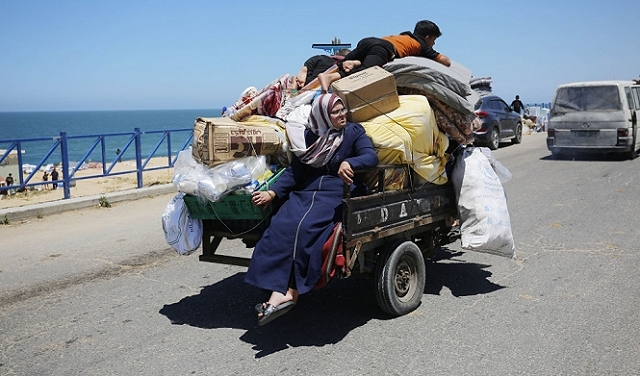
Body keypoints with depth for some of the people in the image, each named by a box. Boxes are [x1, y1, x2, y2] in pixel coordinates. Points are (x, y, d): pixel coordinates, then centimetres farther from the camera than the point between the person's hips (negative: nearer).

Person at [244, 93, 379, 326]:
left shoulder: (354, 132, 7)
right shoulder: (309, 136, 16)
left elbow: (371, 157, -9)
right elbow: (294, 172, 14)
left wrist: (349, 163, -30)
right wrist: (272, 193, -1)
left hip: (337, 195, -3)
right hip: (305, 193, 4)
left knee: (306, 228, -31)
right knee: (281, 227, -25)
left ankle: (291, 292, -27)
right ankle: (278, 292, -32)